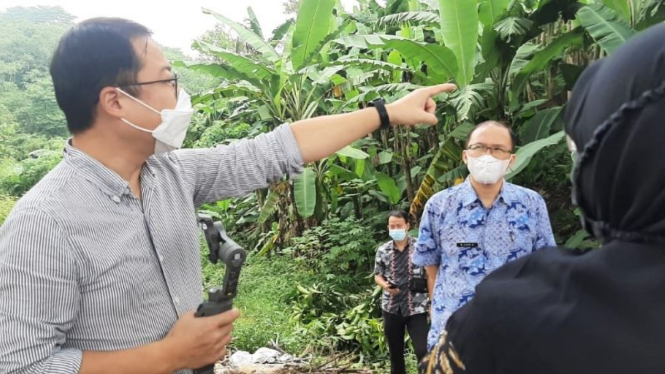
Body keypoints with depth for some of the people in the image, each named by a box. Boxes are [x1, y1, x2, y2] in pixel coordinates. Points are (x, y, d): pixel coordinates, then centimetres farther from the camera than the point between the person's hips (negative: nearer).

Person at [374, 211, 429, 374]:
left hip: (416, 307, -3)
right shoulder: (382, 250, 3)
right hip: (391, 308, 3)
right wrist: (385, 285, -10)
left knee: (423, 350, -8)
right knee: (395, 352, 14)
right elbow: (377, 275, 12)